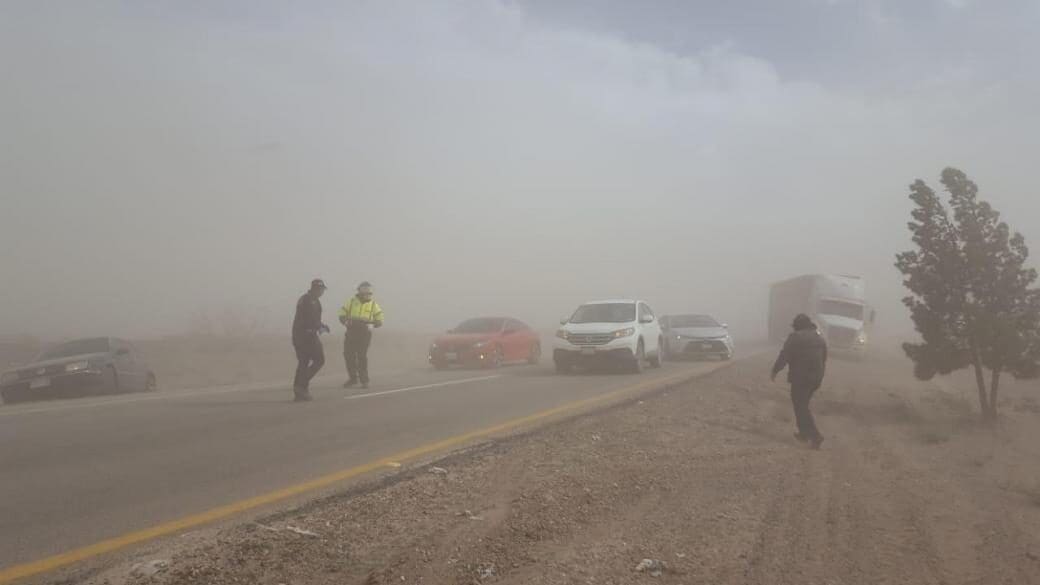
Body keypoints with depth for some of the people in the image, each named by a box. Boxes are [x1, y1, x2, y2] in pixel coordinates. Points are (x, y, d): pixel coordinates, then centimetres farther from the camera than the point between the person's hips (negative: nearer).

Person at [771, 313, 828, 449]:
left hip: (800, 377, -7)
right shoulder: (820, 338, 14)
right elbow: (824, 360, 19)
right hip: (816, 378, 7)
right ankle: (804, 433, 24)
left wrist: (775, 371, -3)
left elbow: (783, 356, -13)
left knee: (800, 407, -2)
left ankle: (815, 436, -11)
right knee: (803, 405, 21)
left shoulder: (795, 337, -9)